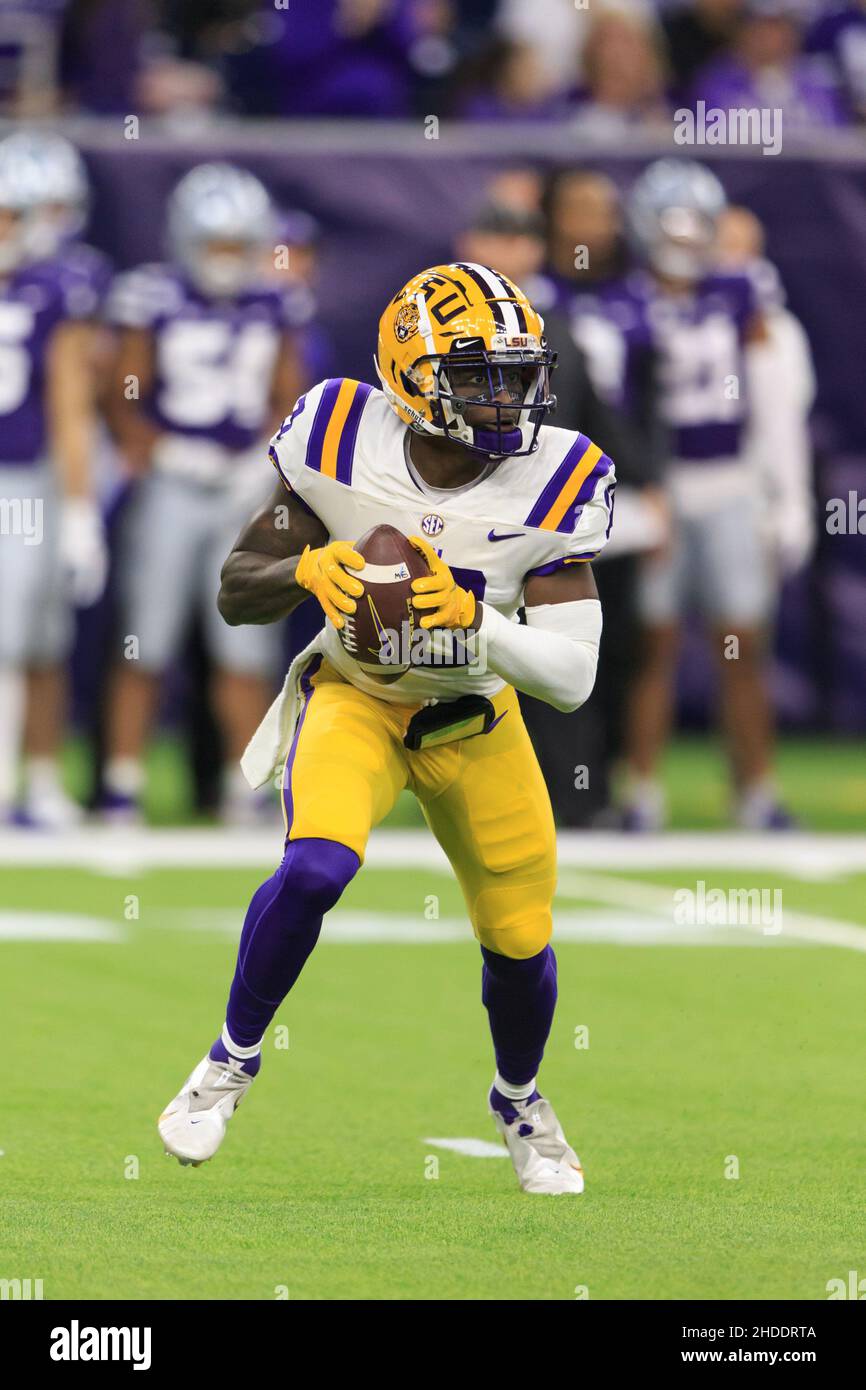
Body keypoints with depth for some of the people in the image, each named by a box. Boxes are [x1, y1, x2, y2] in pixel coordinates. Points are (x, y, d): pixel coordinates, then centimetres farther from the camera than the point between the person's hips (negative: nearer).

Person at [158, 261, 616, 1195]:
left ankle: (519, 1101, 39)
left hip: (475, 720, 2)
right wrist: (309, 570, -32)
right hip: (354, 697, -2)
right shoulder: (341, 442, -20)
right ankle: (233, 1059, -5)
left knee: (520, 940, 6)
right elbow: (235, 592, -11)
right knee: (316, 866, -29)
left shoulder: (551, 484, -20)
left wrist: (476, 623, -37)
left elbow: (572, 675, -21)